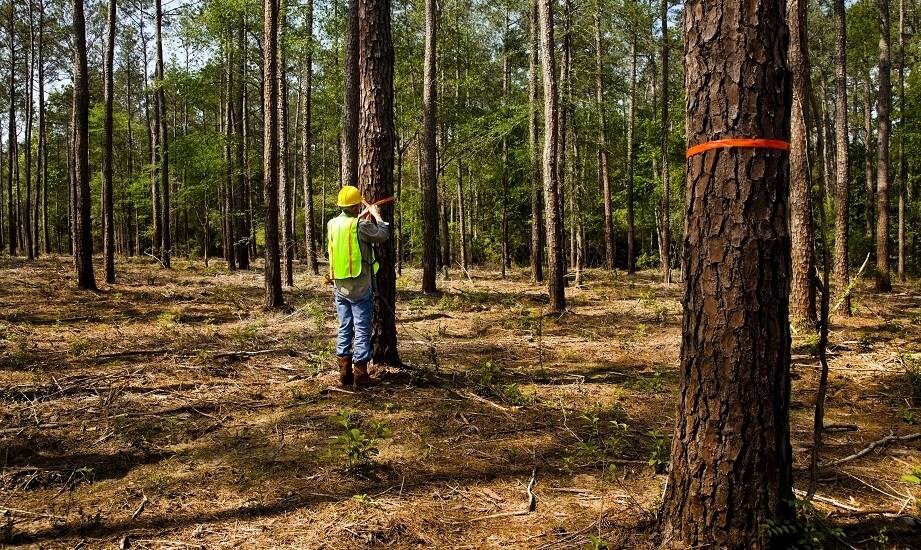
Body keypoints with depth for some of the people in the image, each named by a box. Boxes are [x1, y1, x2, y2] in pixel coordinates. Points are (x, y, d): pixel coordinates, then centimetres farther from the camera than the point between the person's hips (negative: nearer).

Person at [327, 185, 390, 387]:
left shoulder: (332, 225, 3)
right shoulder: (361, 226, -17)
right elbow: (384, 234, -7)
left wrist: (361, 217, 23)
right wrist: (376, 215, 7)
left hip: (339, 287, 6)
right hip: (360, 288, -6)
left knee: (344, 330, 13)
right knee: (362, 332, 1)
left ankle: (344, 373, 16)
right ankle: (360, 375, 4)